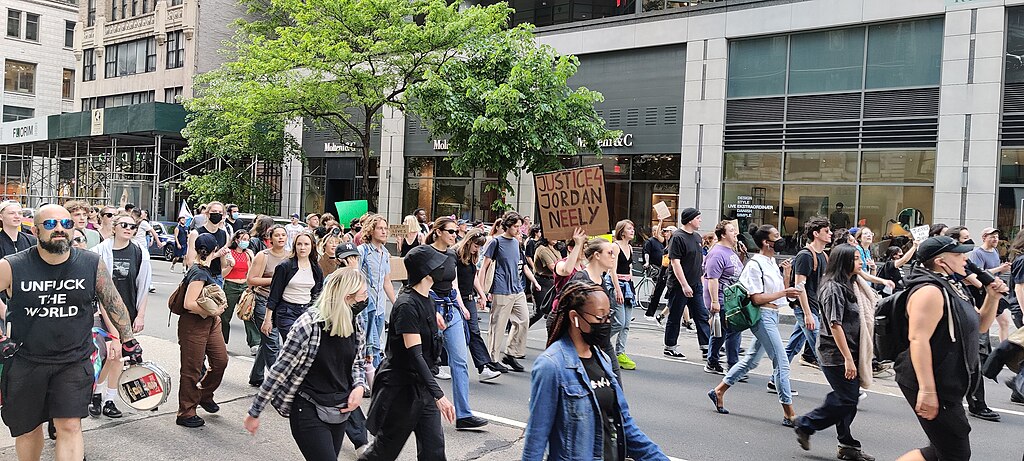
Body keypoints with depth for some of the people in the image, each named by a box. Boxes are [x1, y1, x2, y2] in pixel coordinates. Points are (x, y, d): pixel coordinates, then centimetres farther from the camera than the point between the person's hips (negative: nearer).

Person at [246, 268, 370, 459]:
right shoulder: (309, 323, -20)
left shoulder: (353, 323, -1)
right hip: (309, 411, -6)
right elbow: (279, 371, -14)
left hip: (339, 410, 6)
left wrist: (359, 386, -6)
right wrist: (254, 413, -8)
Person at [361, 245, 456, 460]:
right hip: (400, 387, -8)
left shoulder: (426, 299, 4)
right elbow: (414, 354, -29)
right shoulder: (407, 305, -23)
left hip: (422, 384, 8)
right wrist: (438, 394, -34)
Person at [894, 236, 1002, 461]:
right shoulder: (930, 291, -18)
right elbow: (918, 340, -27)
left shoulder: (952, 289, 15)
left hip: (948, 386, 11)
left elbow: (980, 326, 24)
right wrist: (927, 390, -31)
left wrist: (992, 297, 7)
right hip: (932, 388, -11)